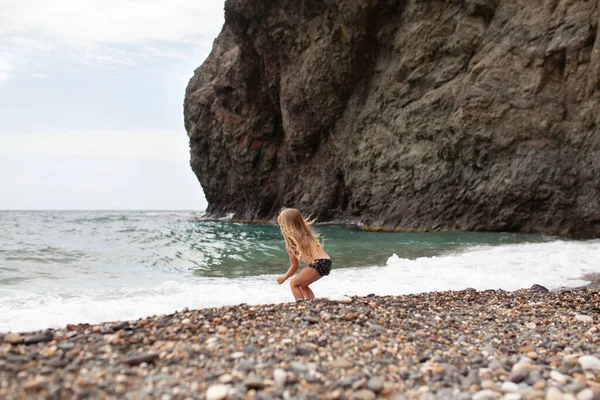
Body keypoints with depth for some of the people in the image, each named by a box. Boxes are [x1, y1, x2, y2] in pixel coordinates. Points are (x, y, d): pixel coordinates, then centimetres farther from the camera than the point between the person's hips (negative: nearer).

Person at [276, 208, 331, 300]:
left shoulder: (291, 240, 1)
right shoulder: (305, 233, 21)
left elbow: (294, 266, 8)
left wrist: (284, 277, 22)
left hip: (318, 264, -8)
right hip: (327, 262, 8)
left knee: (294, 283, 4)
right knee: (303, 285, 24)